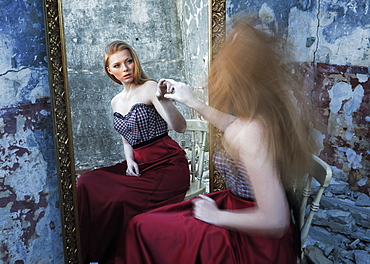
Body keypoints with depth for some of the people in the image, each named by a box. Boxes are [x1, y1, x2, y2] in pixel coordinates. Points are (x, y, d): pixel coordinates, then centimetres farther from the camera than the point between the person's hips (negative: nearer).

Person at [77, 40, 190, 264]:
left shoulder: (149, 88, -6)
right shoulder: (116, 102, 16)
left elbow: (180, 127, -16)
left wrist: (162, 99, -33)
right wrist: (129, 160, 4)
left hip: (167, 164, -6)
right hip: (139, 165, 6)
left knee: (120, 200, -27)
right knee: (87, 185, -15)